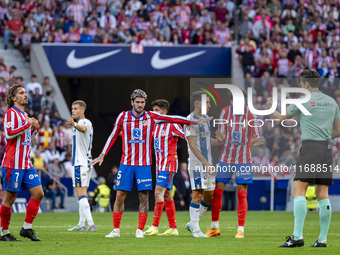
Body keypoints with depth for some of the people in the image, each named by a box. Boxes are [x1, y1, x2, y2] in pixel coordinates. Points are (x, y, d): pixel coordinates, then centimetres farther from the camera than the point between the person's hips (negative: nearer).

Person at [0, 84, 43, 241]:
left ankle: (27, 228, 7)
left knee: (38, 193, 0)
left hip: (26, 164, 8)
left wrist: (35, 128, 10)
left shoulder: (24, 115, 18)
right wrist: (28, 125, -17)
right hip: (13, 164, -8)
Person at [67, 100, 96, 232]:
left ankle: (91, 224, -20)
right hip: (86, 163, 11)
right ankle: (81, 224, 17)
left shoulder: (85, 122, -14)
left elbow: (83, 128, -41)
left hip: (80, 164, -11)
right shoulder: (80, 123, 18)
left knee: (81, 194, -13)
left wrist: (74, 124, -60)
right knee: (82, 195, 13)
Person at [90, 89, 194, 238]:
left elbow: (174, 119, 4)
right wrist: (102, 155, 10)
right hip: (126, 163, 1)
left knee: (144, 197, -4)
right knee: (120, 195, -2)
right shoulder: (123, 117, 1)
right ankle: (116, 230, 4)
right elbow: (113, 136, 11)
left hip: (144, 164, 0)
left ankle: (140, 230, 1)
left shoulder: (151, 117, -1)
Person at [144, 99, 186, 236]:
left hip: (168, 164, -8)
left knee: (159, 192, -16)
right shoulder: (155, 126, 14)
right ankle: (173, 228, 11)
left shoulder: (172, 125, -10)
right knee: (167, 196, 8)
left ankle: (155, 227, -18)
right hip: (159, 165, 8)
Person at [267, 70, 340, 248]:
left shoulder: (303, 101, -2)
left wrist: (271, 107, 31)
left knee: (299, 191, -9)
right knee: (322, 195, 5)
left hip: (310, 147, -6)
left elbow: (281, 118, 11)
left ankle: (297, 236, -20)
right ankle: (322, 238, 2)